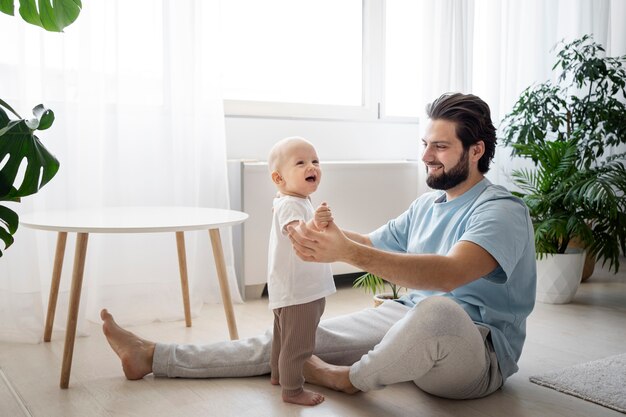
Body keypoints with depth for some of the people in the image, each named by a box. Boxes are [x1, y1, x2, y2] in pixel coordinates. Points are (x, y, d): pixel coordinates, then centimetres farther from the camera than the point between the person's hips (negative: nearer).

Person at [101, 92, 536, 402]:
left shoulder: (501, 211, -14)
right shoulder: (427, 204, 15)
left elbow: (449, 273, -32)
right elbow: (373, 244, 13)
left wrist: (348, 252, -42)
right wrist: (326, 234, -9)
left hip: (479, 353, -7)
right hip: (409, 321, 7)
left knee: (436, 310, -42)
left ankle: (348, 378, -11)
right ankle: (153, 356, 6)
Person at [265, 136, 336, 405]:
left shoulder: (301, 202, 10)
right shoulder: (290, 205, -23)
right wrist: (314, 225, -62)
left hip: (305, 289, 11)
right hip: (296, 291, -11)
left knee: (284, 336, 25)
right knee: (298, 343, -2)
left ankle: (279, 374, 41)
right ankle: (292, 390, 10)